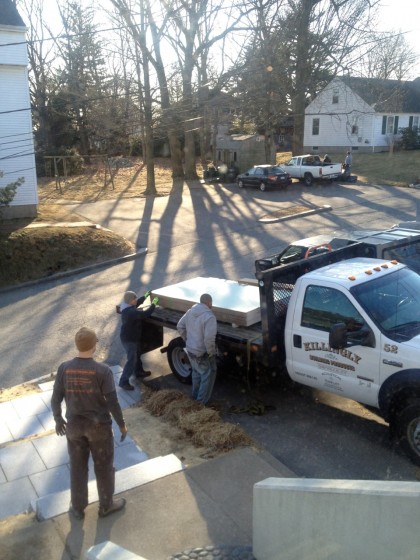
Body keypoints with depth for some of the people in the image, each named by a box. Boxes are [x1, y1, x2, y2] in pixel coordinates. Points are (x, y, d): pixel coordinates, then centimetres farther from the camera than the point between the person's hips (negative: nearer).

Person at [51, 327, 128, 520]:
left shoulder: (64, 368, -11)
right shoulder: (102, 370, -21)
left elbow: (56, 399, -4)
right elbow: (112, 402, -17)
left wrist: (58, 419, 14)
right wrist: (121, 424, -3)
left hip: (74, 425, 3)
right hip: (99, 425, -3)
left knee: (77, 467, 19)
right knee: (103, 467, 16)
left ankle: (78, 507, 34)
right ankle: (106, 505, 32)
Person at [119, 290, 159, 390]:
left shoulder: (127, 307, -1)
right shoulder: (132, 312, -34)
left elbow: (137, 303, 20)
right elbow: (146, 314, -32)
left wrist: (145, 296, 22)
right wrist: (154, 304, -19)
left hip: (132, 337, 11)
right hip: (128, 339, -11)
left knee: (137, 355, 27)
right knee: (131, 360, -4)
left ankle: (139, 372, 48)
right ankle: (123, 381, 3)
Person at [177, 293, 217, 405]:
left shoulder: (191, 311, 0)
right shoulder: (209, 316, -25)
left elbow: (180, 326, 10)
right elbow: (209, 338, -31)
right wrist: (211, 352, -16)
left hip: (190, 349, 8)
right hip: (202, 353, -8)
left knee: (196, 373, 27)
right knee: (208, 375, 11)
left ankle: (195, 395, 42)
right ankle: (202, 401, 16)